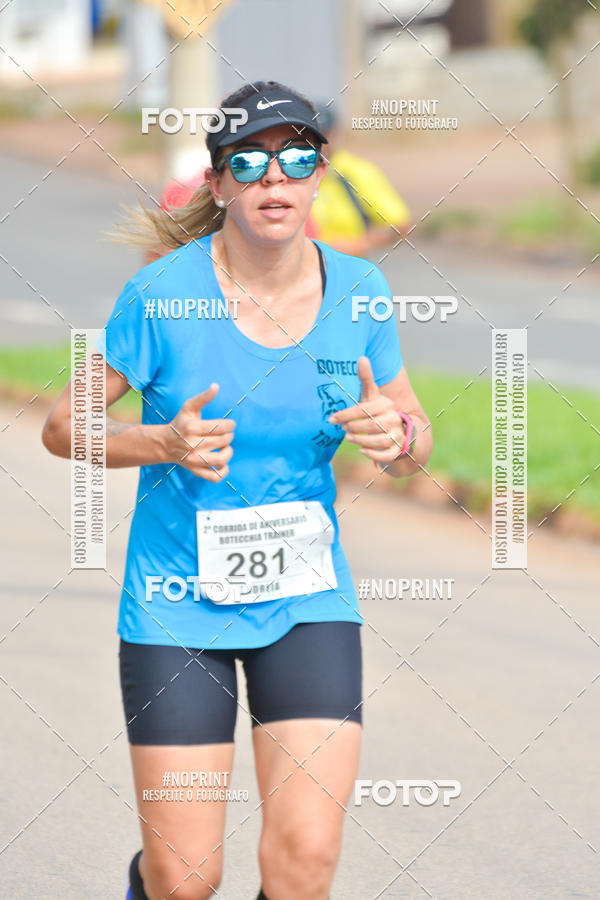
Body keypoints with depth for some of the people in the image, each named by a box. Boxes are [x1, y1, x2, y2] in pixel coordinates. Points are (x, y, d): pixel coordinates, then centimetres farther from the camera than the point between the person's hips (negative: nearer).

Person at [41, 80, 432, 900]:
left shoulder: (357, 290, -2)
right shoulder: (163, 293, -12)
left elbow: (416, 445, 8)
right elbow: (62, 427, -4)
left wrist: (396, 436, -16)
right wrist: (166, 443, -22)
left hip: (309, 595, 2)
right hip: (178, 600, -2)